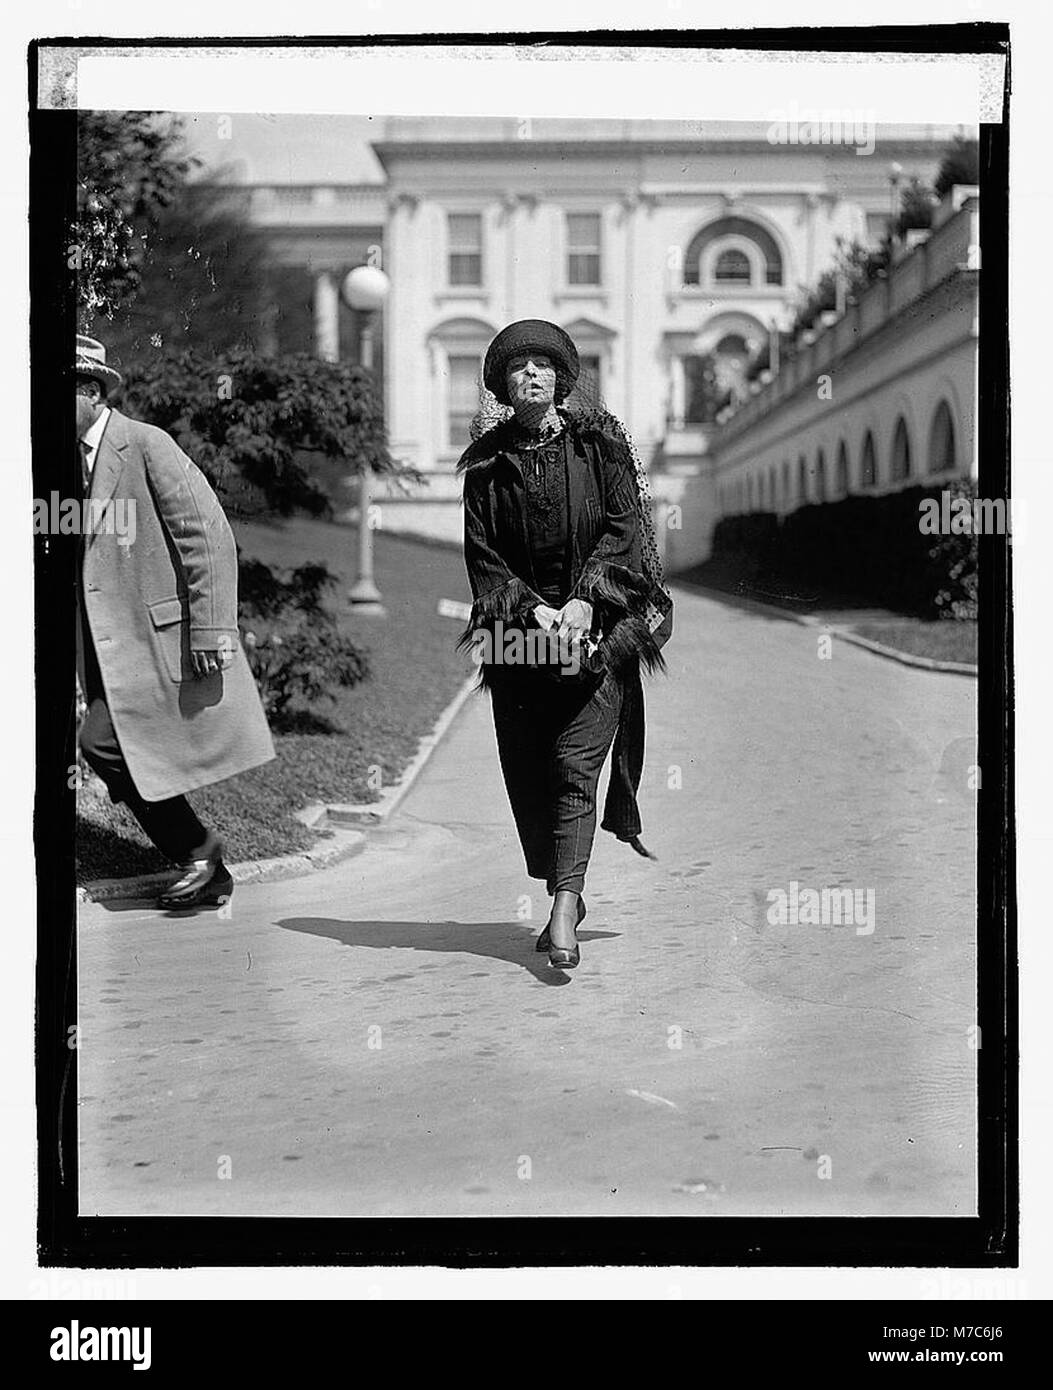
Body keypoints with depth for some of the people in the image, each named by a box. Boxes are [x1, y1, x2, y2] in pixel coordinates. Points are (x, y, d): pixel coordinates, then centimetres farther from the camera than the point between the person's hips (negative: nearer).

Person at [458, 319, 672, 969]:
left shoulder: (597, 442, 1)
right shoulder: (487, 462, 6)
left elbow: (625, 527, -4)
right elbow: (481, 554, 2)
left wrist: (585, 600, -16)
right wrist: (533, 609, -12)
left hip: (597, 628, -3)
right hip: (518, 630, 3)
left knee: (575, 763, -11)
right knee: (527, 769, 3)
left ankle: (565, 913, -13)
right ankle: (566, 895, 18)